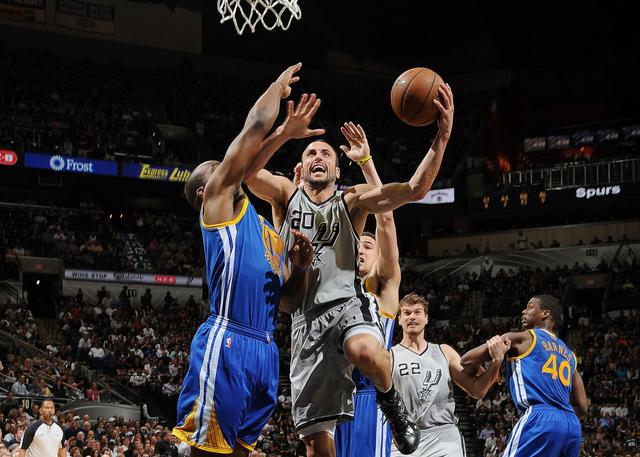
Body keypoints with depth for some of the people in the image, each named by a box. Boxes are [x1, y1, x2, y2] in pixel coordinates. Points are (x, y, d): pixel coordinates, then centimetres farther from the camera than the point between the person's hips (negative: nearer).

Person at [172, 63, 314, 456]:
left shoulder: (268, 230, 27)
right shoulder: (218, 199, 6)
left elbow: (285, 298, 26)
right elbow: (256, 127, 1)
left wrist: (301, 267, 7)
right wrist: (279, 86, 17)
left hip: (264, 349, 8)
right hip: (227, 343, -8)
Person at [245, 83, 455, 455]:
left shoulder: (351, 201, 12)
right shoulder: (286, 195, 14)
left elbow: (415, 190, -2)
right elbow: (247, 170, -6)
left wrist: (442, 138, -16)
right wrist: (285, 133, -21)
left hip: (349, 303, -1)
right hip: (307, 317, 1)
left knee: (365, 352, -39)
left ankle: (390, 399, -5)